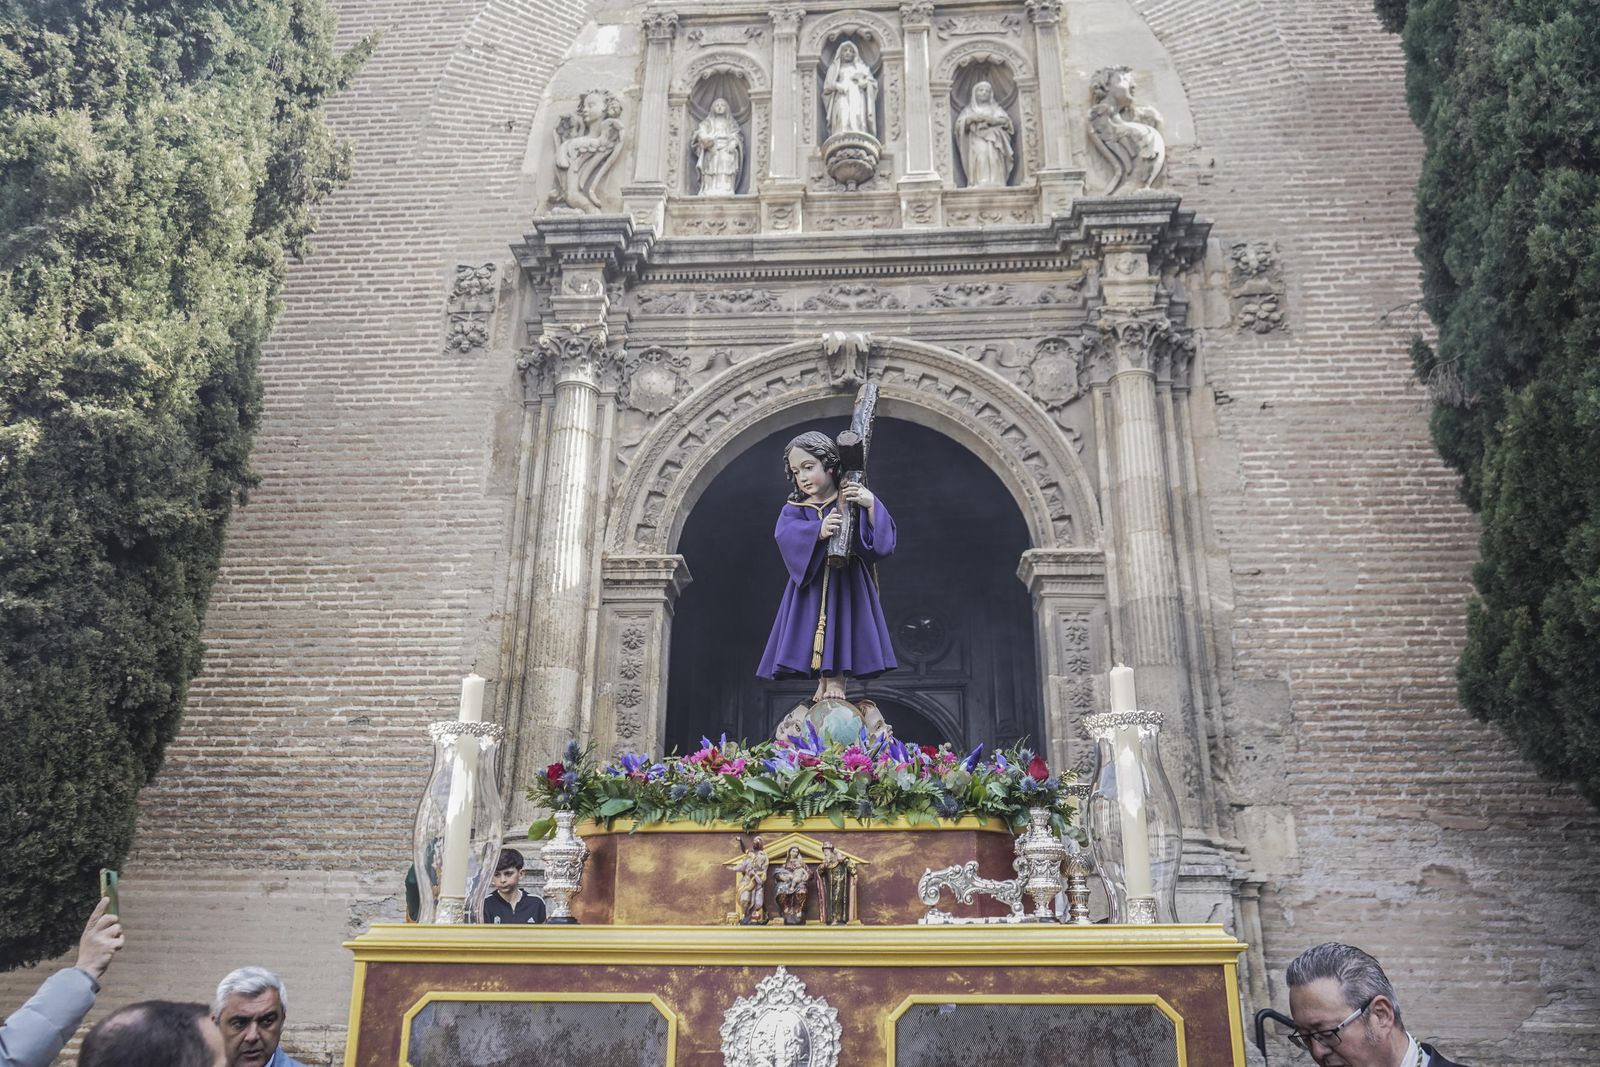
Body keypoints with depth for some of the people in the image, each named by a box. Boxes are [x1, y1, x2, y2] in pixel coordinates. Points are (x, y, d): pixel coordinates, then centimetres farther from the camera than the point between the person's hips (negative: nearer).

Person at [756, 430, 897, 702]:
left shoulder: (854, 500, 1)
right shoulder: (794, 509, 7)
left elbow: (881, 537, -7)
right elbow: (787, 534, -15)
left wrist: (871, 504, -25)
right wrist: (818, 531, -34)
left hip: (847, 580, -2)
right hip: (812, 583, 2)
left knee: (841, 627, -7)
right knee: (815, 627, 0)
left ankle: (836, 681, -5)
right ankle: (822, 682, 8)